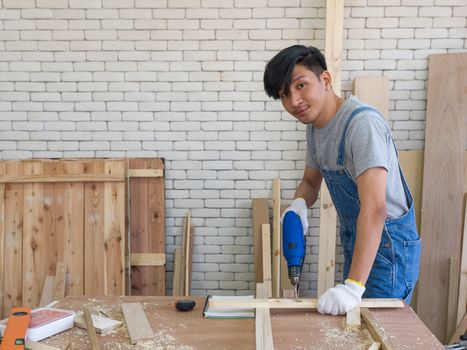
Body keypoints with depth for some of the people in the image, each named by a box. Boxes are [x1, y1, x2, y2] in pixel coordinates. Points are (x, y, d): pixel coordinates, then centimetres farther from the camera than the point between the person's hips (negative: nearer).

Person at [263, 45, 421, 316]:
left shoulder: (363, 122, -27)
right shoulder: (315, 126, 2)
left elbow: (374, 209, -34)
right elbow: (311, 182, 14)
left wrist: (353, 286, -38)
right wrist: (299, 204, -10)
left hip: (387, 244, -9)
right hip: (354, 239, 9)